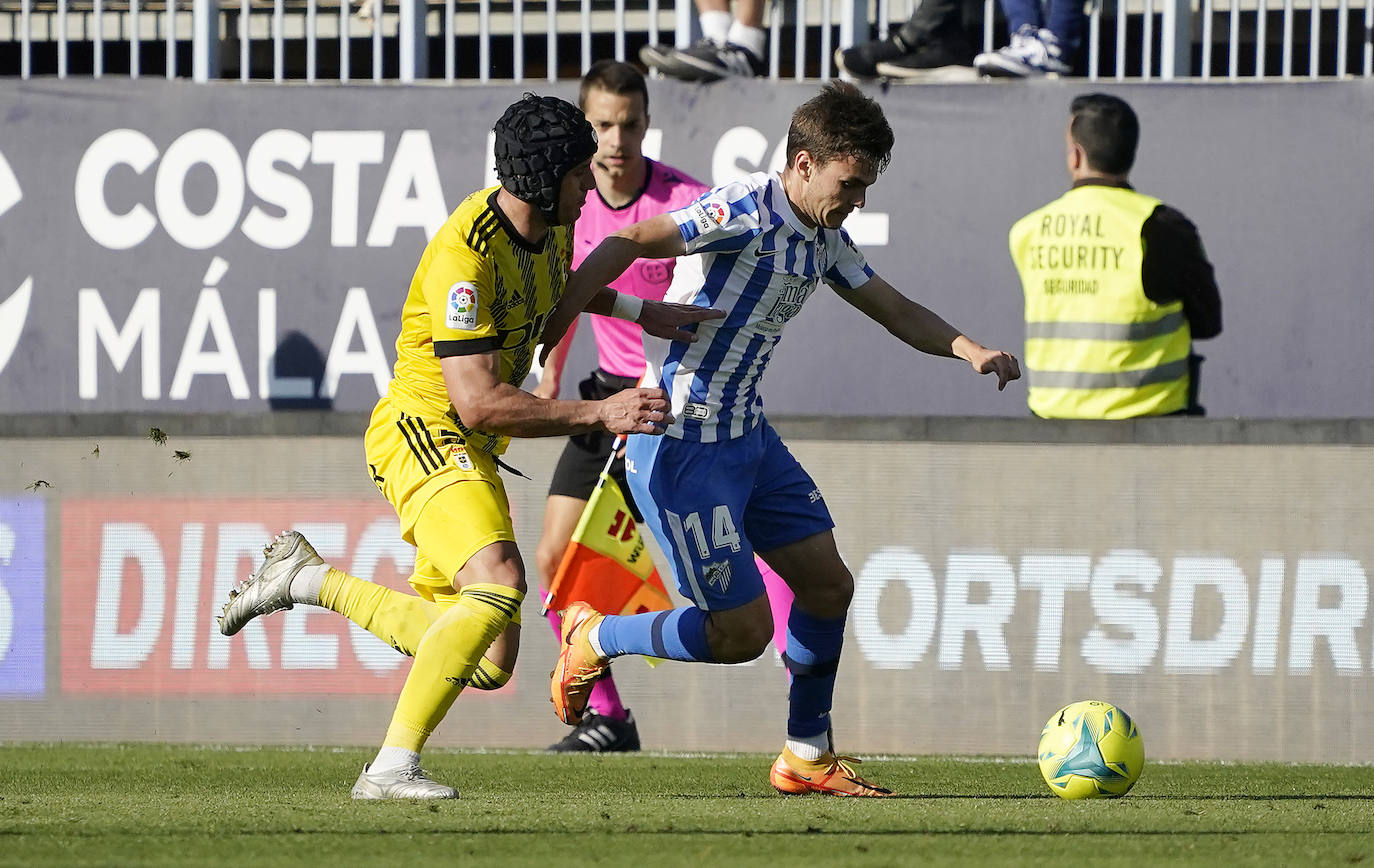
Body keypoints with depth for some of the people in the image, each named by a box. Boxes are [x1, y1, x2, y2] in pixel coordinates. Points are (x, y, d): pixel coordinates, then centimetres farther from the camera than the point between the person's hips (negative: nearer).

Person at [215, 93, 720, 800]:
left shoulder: (549, 225, 3)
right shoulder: (464, 256, -25)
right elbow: (480, 402, -28)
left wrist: (641, 312, 18)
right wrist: (598, 415, -27)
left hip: (472, 451, 9)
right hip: (423, 430, -9)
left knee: (488, 662, 10)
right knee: (498, 582, -33)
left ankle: (304, 577, 24)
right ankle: (392, 768, -31)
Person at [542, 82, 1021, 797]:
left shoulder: (825, 239, 7)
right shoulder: (746, 212, -21)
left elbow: (893, 309, 16)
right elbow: (623, 246, -27)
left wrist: (969, 350, -2)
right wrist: (541, 341, -34)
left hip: (748, 436, 9)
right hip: (680, 446, -9)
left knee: (828, 584, 10)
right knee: (741, 631, -7)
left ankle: (807, 757, 24)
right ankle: (591, 641, 15)